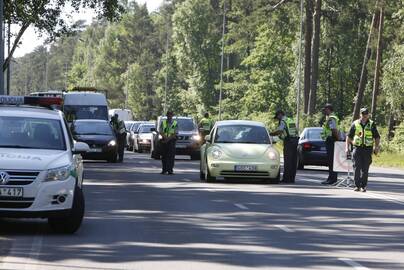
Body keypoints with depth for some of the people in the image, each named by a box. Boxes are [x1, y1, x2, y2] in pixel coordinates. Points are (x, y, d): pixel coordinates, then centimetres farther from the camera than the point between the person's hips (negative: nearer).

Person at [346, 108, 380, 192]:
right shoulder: (355, 124, 6)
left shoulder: (372, 124, 6)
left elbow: (377, 137, 8)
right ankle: (357, 185, 1)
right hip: (357, 148, 0)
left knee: (365, 169, 1)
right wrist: (347, 147, 2)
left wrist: (377, 147, -4)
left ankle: (363, 186, 8)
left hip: (367, 149, 0)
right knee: (357, 168, -5)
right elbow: (349, 136, 10)